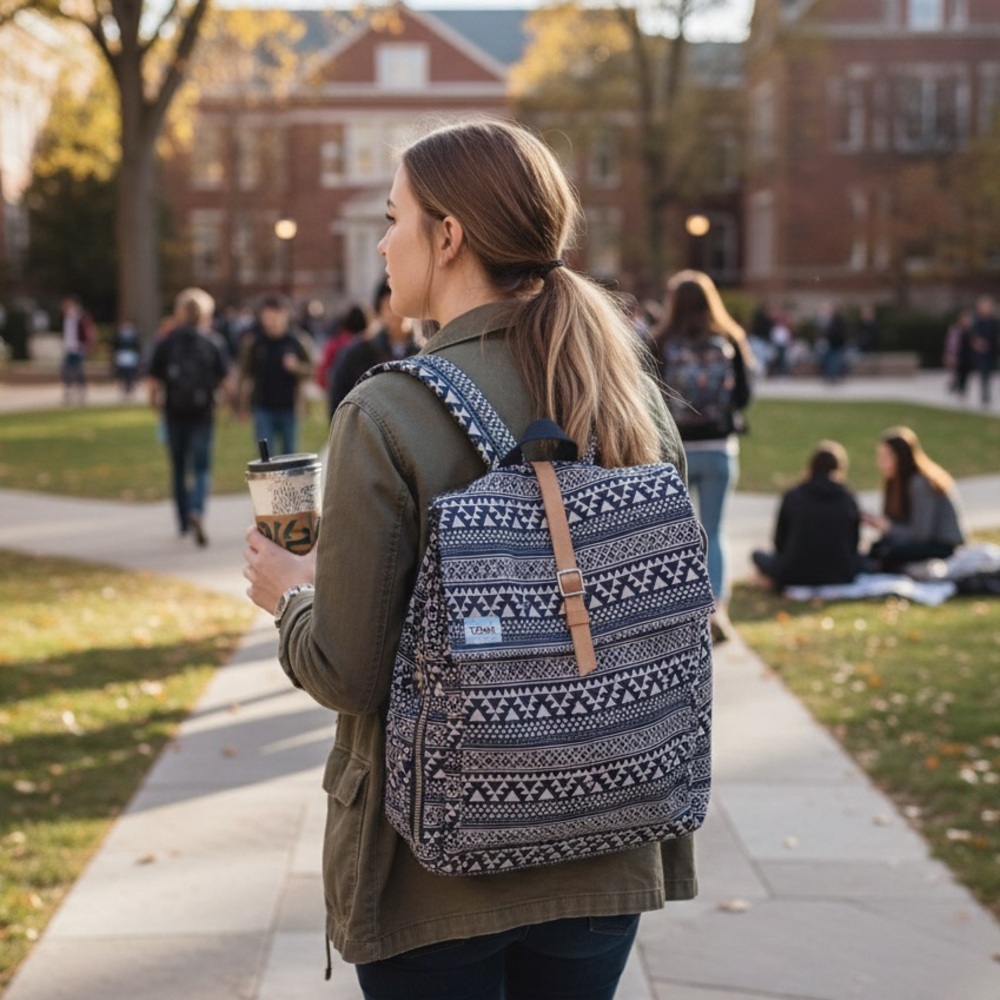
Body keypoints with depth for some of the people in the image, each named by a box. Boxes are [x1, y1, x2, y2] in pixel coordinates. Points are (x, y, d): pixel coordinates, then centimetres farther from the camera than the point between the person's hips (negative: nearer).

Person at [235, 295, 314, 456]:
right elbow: (244, 373, 2)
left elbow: (309, 369, 5)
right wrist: (242, 405, 1)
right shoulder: (252, 342, -2)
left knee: (290, 453, 10)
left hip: (289, 407, 1)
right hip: (263, 408, -1)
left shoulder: (296, 341, -1)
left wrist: (296, 367, -18)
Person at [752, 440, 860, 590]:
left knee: (759, 555, 23)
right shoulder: (849, 500, -3)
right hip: (840, 576, 0)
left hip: (795, 578, 0)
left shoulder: (792, 497, -4)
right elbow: (854, 545, 5)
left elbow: (779, 543, 4)